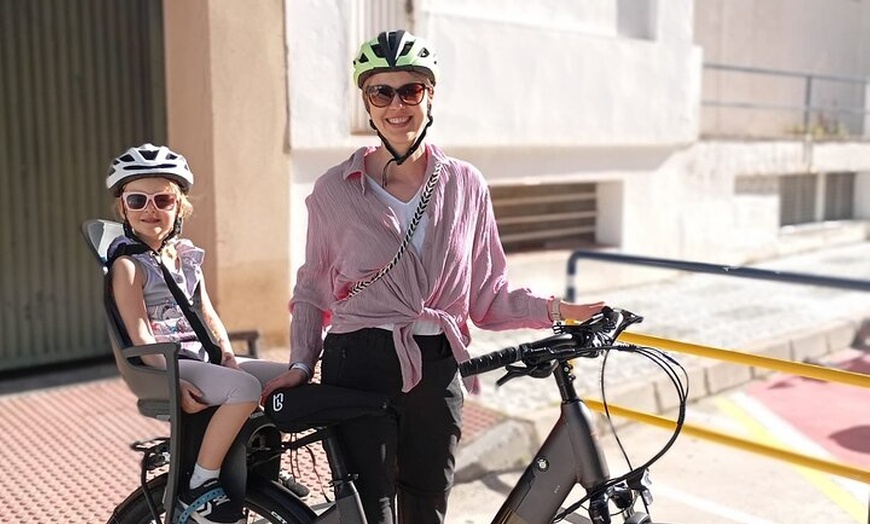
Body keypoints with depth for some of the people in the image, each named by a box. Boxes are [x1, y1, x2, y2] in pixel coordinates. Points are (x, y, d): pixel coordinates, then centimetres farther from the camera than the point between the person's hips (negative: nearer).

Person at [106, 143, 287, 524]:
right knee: (246, 388, -30)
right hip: (165, 364, -7)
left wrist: (227, 353, -4)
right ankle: (200, 489, -18)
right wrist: (175, 383, -24)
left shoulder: (186, 254, 16)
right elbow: (140, 336, -14)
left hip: (202, 357, 7)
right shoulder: (128, 263, -5)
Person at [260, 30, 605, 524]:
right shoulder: (335, 189, -1)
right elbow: (313, 290, 8)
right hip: (358, 370, -2)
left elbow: (487, 294, 6)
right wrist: (301, 363, -1)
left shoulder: (465, 184, 2)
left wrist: (556, 308, -6)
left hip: (436, 372, 2)